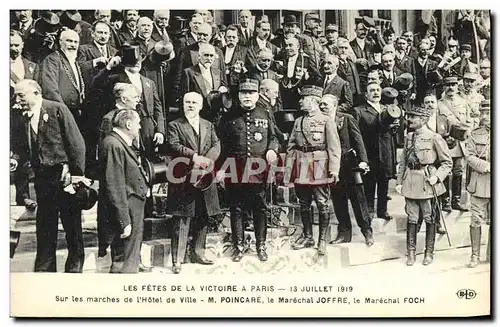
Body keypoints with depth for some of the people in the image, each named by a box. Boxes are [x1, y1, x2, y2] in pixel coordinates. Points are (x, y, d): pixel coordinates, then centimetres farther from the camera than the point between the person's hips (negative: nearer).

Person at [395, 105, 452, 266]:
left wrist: (437, 176, -14)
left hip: (427, 182, -4)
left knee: (429, 218, 6)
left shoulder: (434, 138, -7)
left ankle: (429, 252, 19)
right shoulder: (408, 137, 8)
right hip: (410, 182, 4)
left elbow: (447, 162, -3)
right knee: (411, 217, 7)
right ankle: (411, 252, 16)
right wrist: (399, 181, 8)